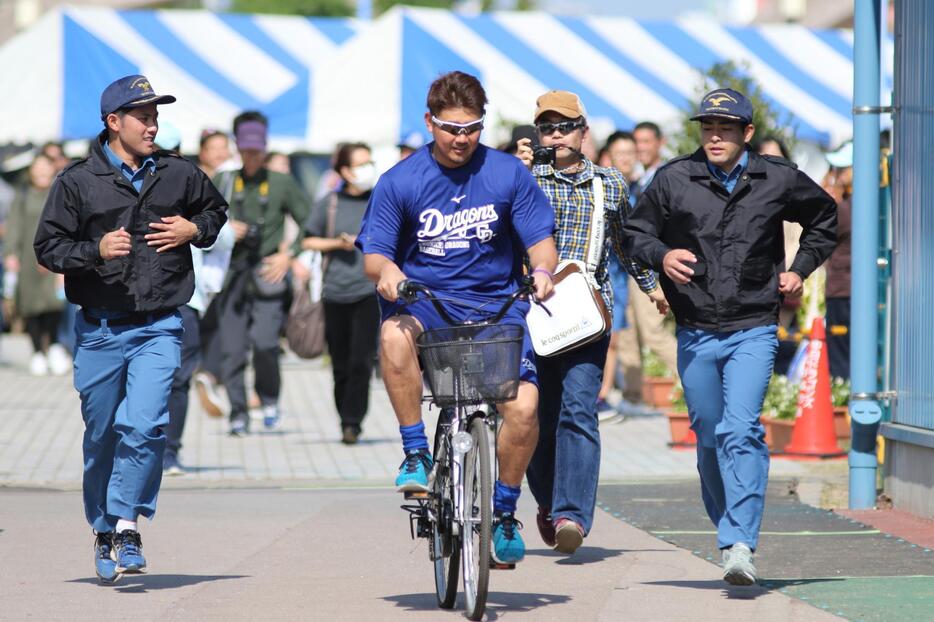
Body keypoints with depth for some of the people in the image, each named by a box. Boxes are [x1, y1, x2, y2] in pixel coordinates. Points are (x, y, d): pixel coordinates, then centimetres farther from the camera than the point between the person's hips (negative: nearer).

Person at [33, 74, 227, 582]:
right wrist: (97, 250, -17)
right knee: (101, 435, 9)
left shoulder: (179, 175, 4)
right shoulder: (78, 182, -2)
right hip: (99, 330, 0)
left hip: (158, 329, 0)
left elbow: (216, 210, 23)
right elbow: (48, 246, -1)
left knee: (143, 425, -18)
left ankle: (126, 524, -10)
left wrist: (195, 230, 2)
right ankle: (104, 531, 25)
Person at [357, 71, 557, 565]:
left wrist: (542, 271, -21)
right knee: (395, 334, -37)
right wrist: (385, 269, -26)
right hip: (425, 302, 0)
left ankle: (503, 511, 4)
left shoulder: (508, 174, 0)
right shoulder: (400, 181, -2)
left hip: (496, 303, 0)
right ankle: (416, 454, -21)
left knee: (523, 406, -20)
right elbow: (373, 253, -3)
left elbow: (541, 240, 2)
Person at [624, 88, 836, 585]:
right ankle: (728, 532, 28)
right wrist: (660, 256, -11)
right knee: (709, 438, 11)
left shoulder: (778, 180, 1)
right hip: (695, 334, 2)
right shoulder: (673, 180, -1)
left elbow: (824, 217, 20)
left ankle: (740, 545, -23)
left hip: (753, 332, -2)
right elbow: (637, 231, 10)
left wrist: (801, 269, 9)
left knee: (742, 431, -18)